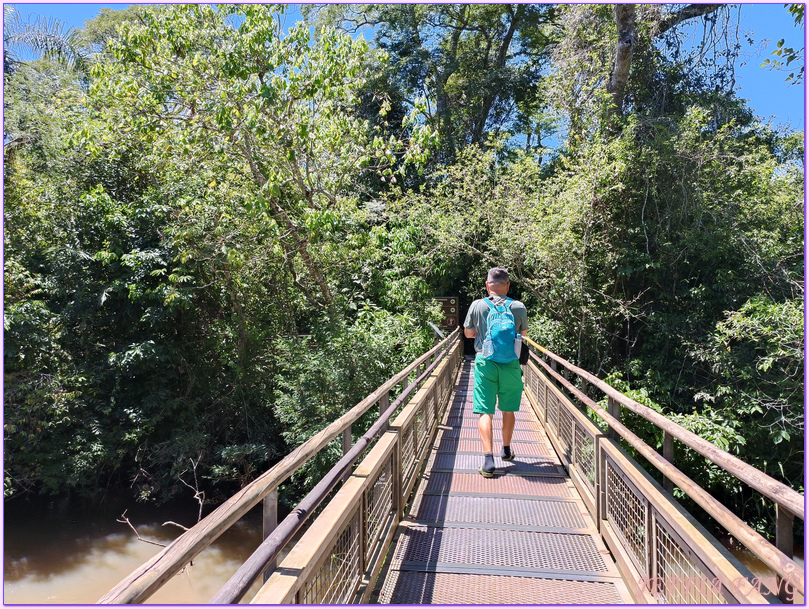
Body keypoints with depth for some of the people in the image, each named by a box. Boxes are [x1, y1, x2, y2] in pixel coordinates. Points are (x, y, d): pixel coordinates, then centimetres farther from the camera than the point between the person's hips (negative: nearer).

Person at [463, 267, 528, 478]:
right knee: (508, 410, 18)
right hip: (510, 364, 2)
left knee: (485, 412, 0)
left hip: (485, 362, -1)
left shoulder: (477, 305, -3)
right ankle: (506, 450, 36)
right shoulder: (519, 307, -2)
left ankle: (488, 458, -12)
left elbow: (468, 333, 9)